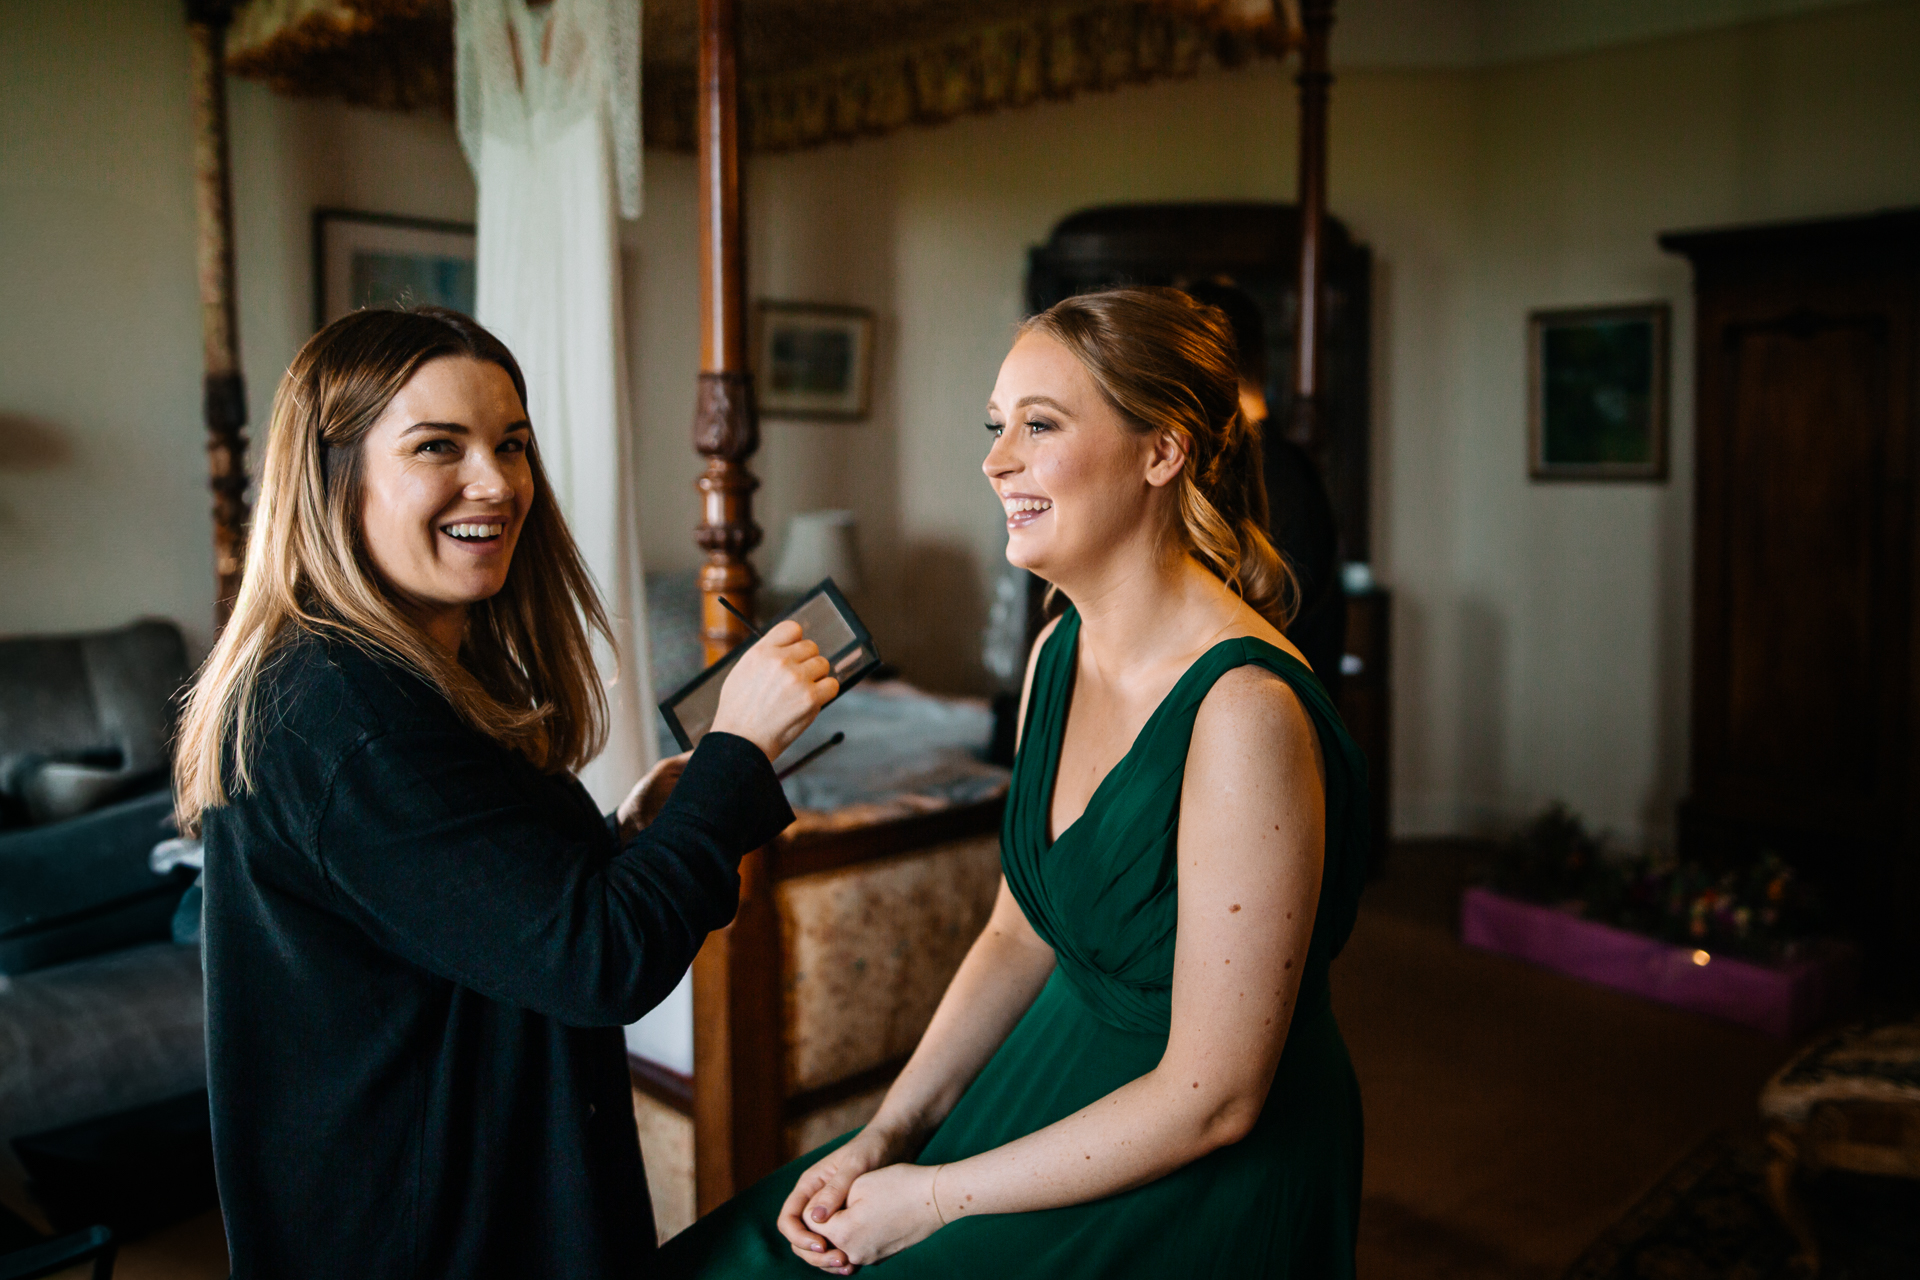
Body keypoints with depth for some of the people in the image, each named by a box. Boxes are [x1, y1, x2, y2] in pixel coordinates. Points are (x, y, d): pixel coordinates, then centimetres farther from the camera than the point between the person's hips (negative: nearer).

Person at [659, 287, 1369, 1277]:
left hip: (1205, 1192, -6)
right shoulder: (1058, 652, -1)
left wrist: (935, 1198, -14)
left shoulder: (1244, 710, -26)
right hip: (1057, 1071, 7)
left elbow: (1211, 1099, -22)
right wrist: (887, 1136, -2)